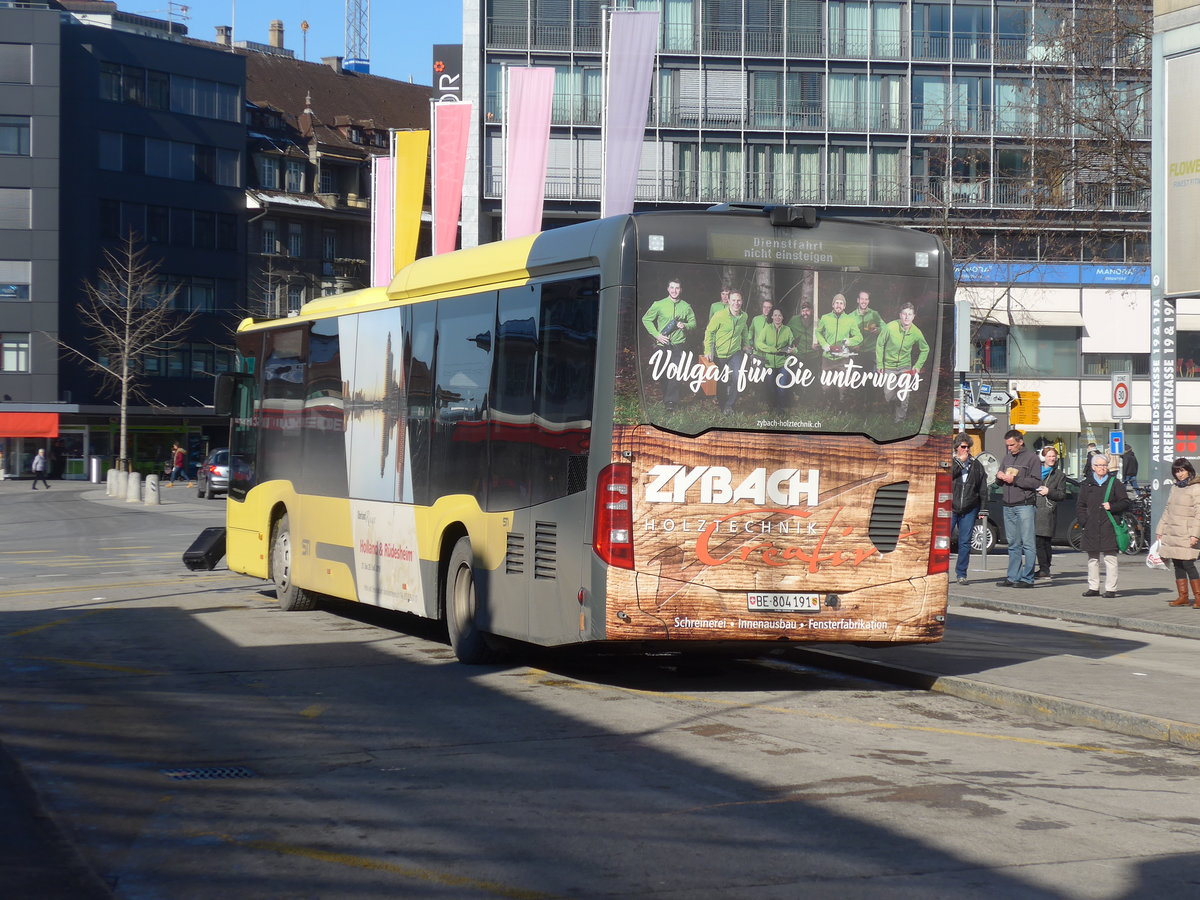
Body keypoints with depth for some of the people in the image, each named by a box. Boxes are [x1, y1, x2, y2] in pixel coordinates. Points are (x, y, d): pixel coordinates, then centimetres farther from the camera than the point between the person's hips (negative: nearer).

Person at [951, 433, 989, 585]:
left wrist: (983, 510, 5)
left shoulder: (976, 465, 10)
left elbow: (983, 489, 11)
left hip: (969, 510, 2)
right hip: (949, 508, -2)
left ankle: (961, 573, 11)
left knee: (965, 543, 3)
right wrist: (960, 461, -13)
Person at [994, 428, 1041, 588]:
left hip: (1025, 505, -7)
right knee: (1013, 544, 9)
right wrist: (999, 477, 1)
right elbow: (999, 483, 24)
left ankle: (1027, 578, -6)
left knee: (1027, 543, -7)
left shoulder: (1031, 458, -3)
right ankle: (1013, 577, 11)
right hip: (1008, 506, 7)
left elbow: (1036, 482, -11)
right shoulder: (1007, 458, 19)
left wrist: (1015, 480, -15)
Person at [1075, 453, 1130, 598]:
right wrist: (1083, 521, 1)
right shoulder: (1086, 484, 11)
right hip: (1092, 529, 3)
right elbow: (1080, 506, 13)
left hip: (1109, 526, -3)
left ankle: (1111, 589, -3)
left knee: (1110, 558, -6)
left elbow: (1125, 502, 7)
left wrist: (1111, 507, -9)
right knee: (1093, 559, 8)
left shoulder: (1114, 483, 5)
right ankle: (1093, 588, 15)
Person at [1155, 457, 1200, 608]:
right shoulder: (1175, 487, 16)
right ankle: (1182, 597, 13)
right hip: (1171, 533, 7)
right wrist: (1160, 530, 17)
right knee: (1177, 565, 7)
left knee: (1187, 564, -11)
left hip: (1186, 534, -7)